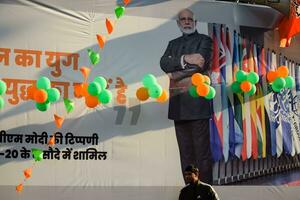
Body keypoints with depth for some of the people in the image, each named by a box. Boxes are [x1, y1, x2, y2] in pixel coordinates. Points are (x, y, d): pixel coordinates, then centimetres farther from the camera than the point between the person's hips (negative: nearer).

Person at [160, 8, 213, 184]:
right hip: (178, 104, 5)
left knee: (202, 152, -6)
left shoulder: (204, 40, 7)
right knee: (185, 153, 5)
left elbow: (200, 65, -10)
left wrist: (176, 74, -4)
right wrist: (184, 59, -12)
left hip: (197, 102, -5)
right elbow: (164, 63, 3)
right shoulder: (173, 43, 22)